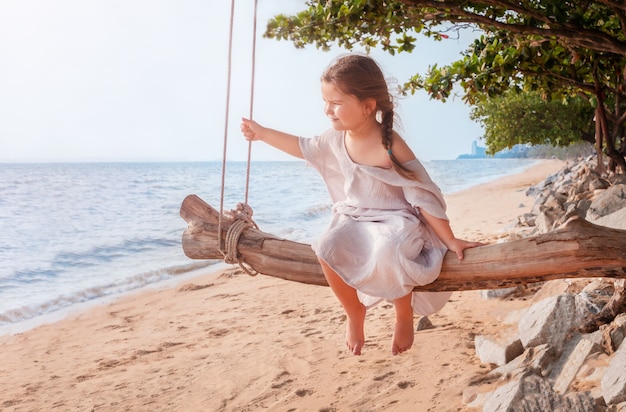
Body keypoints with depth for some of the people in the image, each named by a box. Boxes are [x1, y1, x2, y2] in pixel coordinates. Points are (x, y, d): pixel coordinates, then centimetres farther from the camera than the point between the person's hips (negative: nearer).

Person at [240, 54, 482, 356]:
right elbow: (304, 147, 22)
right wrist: (262, 133, 21)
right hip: (354, 223, 5)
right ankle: (354, 313, 0)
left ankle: (404, 315, -8)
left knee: (387, 253, -39)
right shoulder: (335, 140, -1)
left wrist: (450, 241, -14)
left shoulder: (391, 146, -20)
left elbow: (423, 196, -17)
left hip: (395, 222, -5)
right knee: (327, 250, -27)